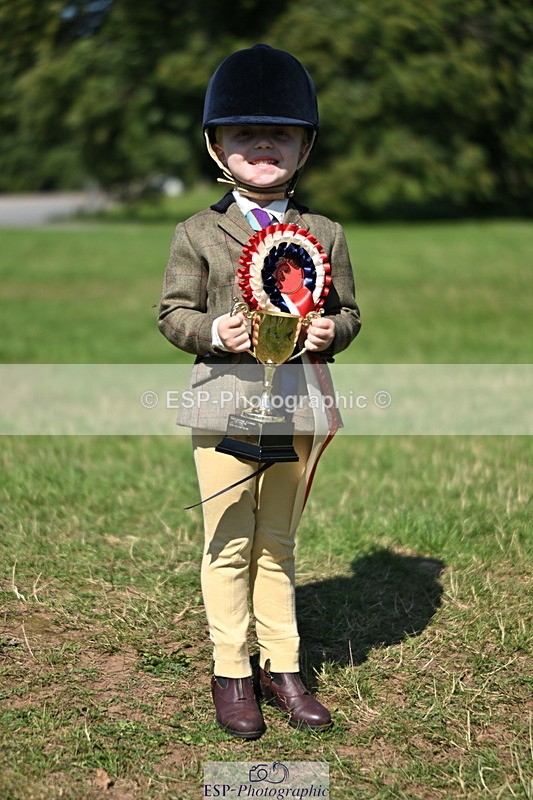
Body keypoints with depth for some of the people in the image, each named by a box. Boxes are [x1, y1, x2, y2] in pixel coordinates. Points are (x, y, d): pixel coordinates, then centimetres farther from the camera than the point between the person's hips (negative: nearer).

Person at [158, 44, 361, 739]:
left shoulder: (325, 233, 8)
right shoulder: (198, 233, 2)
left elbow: (348, 309, 12)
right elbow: (173, 309, 3)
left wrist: (331, 331, -10)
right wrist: (211, 331, -17)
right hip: (227, 400, -2)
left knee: (277, 544, 13)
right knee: (230, 545, 6)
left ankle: (282, 668, 24)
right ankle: (230, 674, 19)